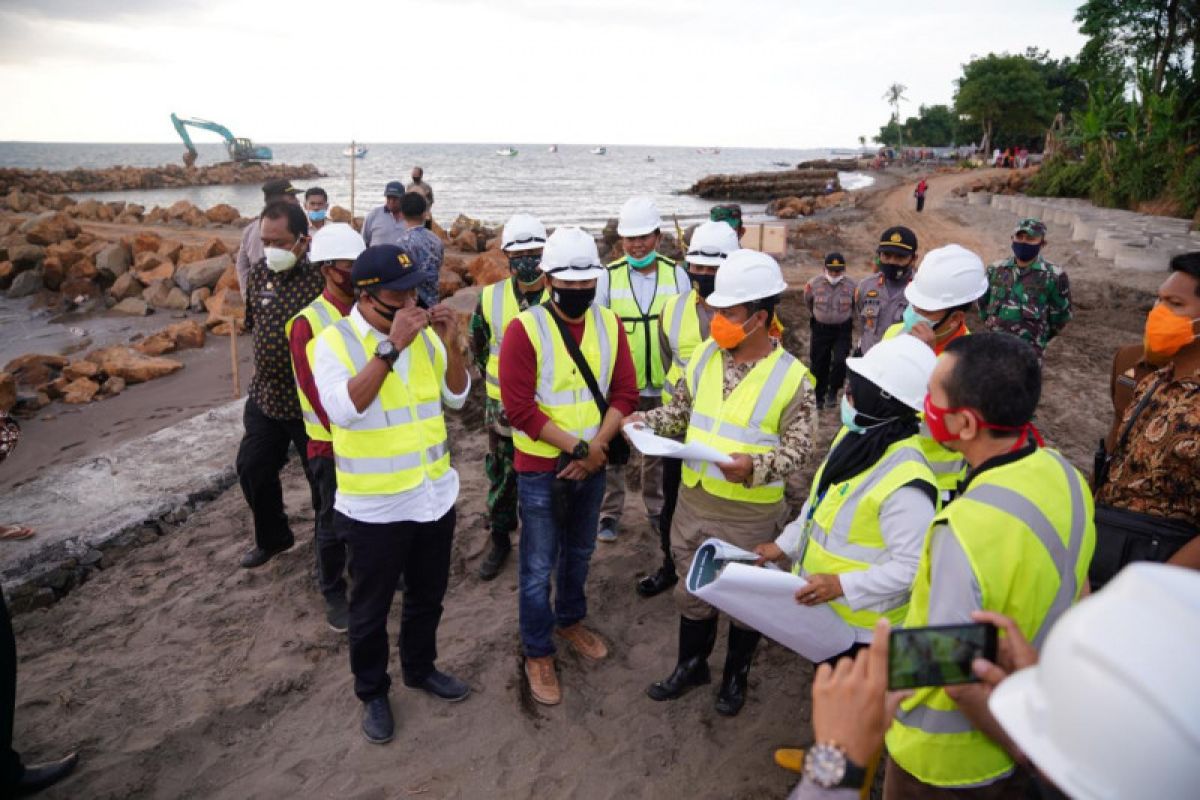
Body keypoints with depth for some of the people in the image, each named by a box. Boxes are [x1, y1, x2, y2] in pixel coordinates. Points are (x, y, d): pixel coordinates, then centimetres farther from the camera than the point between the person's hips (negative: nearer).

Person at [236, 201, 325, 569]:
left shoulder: (323, 277, -20)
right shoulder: (259, 273, 2)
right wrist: (264, 365, 15)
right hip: (264, 395, 7)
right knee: (253, 468, 18)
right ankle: (272, 537, 41)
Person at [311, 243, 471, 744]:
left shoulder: (423, 334, 0)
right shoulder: (334, 341, -15)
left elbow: (457, 397, 3)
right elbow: (344, 409, -29)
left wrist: (450, 344, -13)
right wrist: (391, 347, -33)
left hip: (435, 494, 5)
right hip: (374, 507, -5)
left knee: (428, 596, 23)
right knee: (370, 610, 14)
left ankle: (420, 668, 46)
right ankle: (372, 693, 37)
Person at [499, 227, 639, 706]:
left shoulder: (609, 324, -1)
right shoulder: (525, 329, -16)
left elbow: (624, 392, -2)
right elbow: (520, 408, -20)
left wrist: (596, 447, -14)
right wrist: (576, 447, -20)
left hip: (593, 464, 5)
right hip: (541, 468, -5)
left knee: (579, 553, 22)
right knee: (538, 567, 7)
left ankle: (570, 620, 46)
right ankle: (537, 654, 25)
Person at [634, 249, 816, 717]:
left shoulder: (791, 377, -15)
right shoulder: (704, 355, -1)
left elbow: (799, 447, -13)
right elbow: (681, 410, 10)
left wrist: (756, 466, -30)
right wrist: (647, 421, -8)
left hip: (749, 513, -4)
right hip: (693, 500, 4)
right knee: (692, 589, 20)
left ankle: (736, 675, 40)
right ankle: (691, 665, 42)